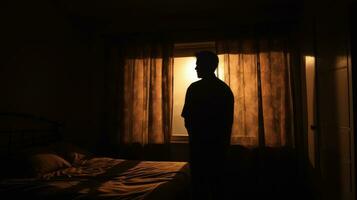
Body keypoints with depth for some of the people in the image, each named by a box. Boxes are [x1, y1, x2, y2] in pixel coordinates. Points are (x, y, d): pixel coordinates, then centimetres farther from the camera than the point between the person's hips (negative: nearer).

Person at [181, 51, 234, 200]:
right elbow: (229, 120, 9)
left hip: (200, 143, -5)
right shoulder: (226, 89, 6)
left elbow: (187, 119, -8)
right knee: (217, 182, 13)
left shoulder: (194, 88, -10)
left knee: (199, 183, 5)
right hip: (220, 144, 5)